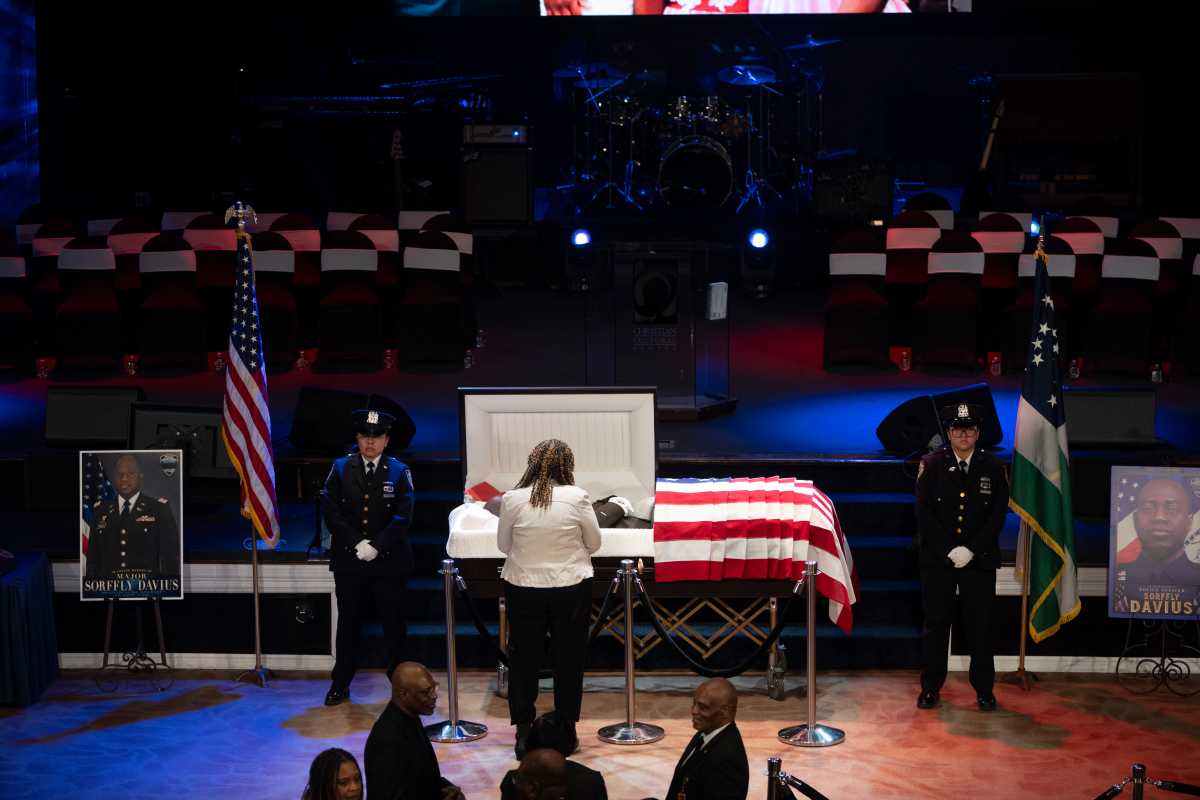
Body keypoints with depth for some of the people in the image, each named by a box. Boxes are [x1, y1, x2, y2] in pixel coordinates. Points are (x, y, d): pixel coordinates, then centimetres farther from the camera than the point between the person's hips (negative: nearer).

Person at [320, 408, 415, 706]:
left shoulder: (398, 471, 0)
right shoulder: (341, 468, 4)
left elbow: (403, 516, -7)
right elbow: (330, 510, -2)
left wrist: (376, 546, -15)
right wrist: (356, 544, -11)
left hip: (389, 561, -1)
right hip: (348, 561, 1)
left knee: (393, 623, 6)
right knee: (348, 622, 9)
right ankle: (341, 683, 18)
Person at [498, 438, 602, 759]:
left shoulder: (513, 499, -9)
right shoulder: (577, 498, -12)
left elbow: (503, 545, 4)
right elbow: (594, 543, 0)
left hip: (522, 588, 1)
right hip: (571, 588, -1)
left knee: (523, 659, 12)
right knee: (568, 659, 13)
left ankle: (523, 733, 16)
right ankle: (566, 729, 22)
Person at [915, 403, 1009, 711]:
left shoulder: (993, 467, 2)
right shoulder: (932, 464, 1)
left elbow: (998, 515, -1)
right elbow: (924, 513, -3)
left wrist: (971, 550, -11)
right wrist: (948, 550, -12)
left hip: (979, 558, 0)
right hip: (937, 559, 0)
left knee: (980, 625, 3)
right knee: (936, 623, 5)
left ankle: (984, 689, 13)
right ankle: (931, 688, 13)